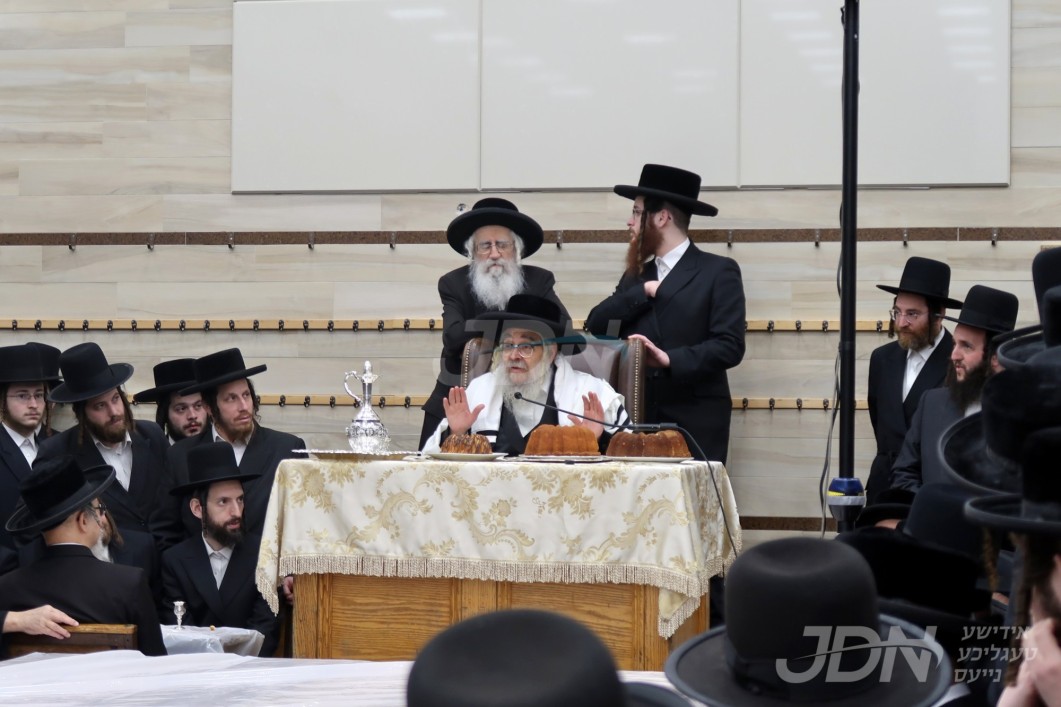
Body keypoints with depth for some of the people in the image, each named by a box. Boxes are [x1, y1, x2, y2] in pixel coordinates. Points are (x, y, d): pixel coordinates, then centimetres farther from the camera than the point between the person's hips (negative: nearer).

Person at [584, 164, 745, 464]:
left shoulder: (718, 271, 1)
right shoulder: (636, 277, 20)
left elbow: (730, 345, -9)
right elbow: (595, 326, 7)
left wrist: (670, 359, -20)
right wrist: (643, 292, -4)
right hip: (639, 421, 5)